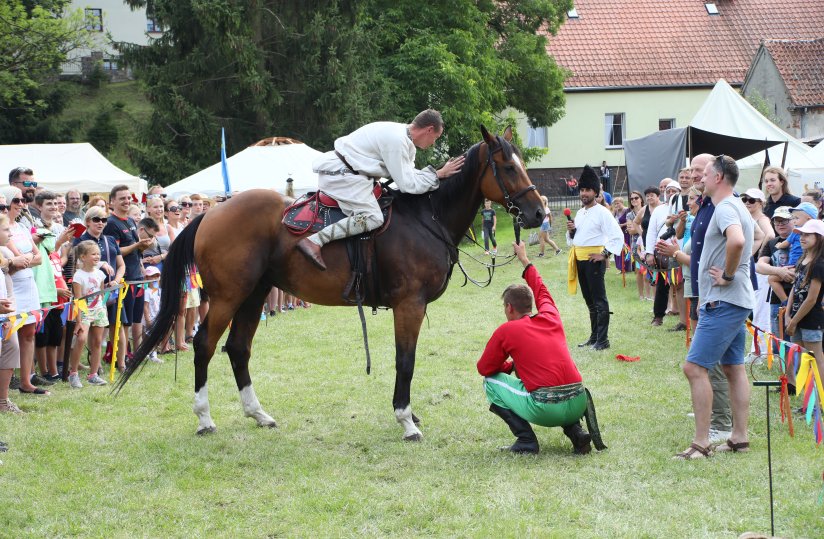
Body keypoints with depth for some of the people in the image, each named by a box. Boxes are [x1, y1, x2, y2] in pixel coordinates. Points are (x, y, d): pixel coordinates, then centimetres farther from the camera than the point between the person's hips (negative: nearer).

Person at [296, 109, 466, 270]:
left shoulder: (405, 138, 12)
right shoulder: (396, 140, -20)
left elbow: (407, 174, 15)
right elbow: (408, 185, -17)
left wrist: (437, 174, 6)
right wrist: (439, 174, -9)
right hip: (340, 173, -11)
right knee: (372, 218, -20)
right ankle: (315, 240, -28)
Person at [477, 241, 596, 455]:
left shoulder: (505, 331, 2)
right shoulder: (551, 317, 16)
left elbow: (483, 368, 11)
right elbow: (541, 291, 38)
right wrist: (524, 259, 51)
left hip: (545, 411, -6)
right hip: (579, 404, 6)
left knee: (491, 382, 15)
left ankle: (526, 441, 2)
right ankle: (576, 432, 13)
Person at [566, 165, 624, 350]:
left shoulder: (602, 212, -10)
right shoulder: (579, 213, 15)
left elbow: (618, 236, -16)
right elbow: (573, 239, 24)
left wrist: (605, 254, -18)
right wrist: (571, 231, 3)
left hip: (594, 259, -8)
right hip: (579, 259, 8)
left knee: (599, 300, -7)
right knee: (589, 300, 14)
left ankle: (603, 340, -7)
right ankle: (594, 336, 22)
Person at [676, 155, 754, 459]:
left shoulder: (724, 208, -16)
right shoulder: (737, 207, 17)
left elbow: (737, 241, -36)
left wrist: (727, 276, -23)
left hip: (723, 302, -11)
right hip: (737, 301, 11)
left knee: (694, 367, -11)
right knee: (734, 367, 13)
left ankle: (701, 443, -12)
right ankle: (740, 438, 17)